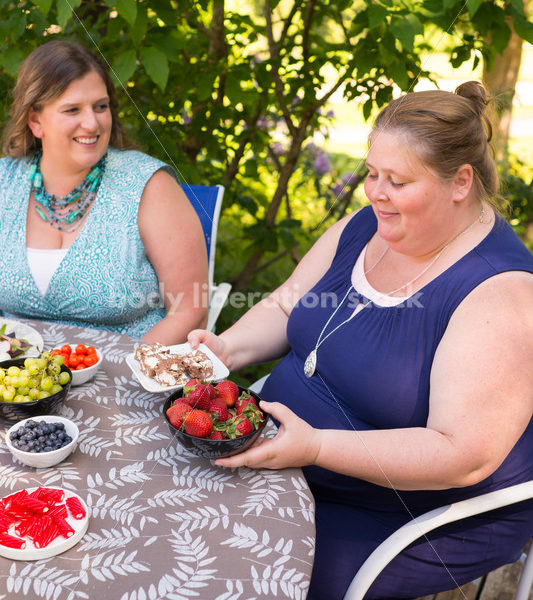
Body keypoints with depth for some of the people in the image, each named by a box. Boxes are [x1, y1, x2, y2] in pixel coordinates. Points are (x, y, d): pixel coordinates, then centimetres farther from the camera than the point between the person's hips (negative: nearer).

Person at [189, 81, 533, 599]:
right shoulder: (364, 228, 0)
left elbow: (464, 456, -28)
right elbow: (284, 310, 10)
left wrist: (316, 447, -34)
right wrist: (228, 349, -10)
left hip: (424, 515, -6)